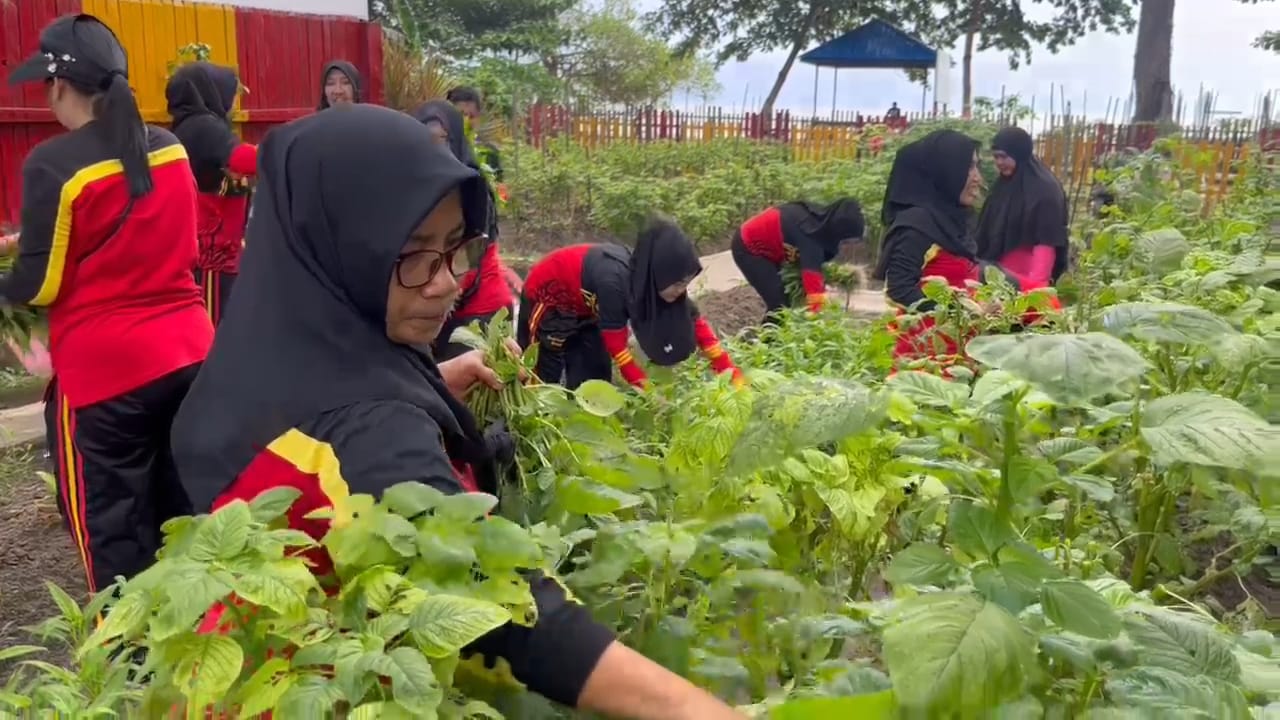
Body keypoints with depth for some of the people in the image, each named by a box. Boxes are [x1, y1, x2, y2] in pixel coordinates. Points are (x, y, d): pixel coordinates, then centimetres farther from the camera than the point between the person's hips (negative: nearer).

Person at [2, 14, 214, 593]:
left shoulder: (54, 165, -12)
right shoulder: (171, 149, 4)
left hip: (103, 370, -6)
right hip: (190, 353, 6)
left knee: (113, 536, 6)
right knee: (184, 518, 17)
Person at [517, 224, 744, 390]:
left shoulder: (651, 281, -20)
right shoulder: (614, 281, -40)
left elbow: (697, 323, -12)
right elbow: (616, 348, -32)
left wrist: (730, 373, -14)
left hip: (584, 306, 7)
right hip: (546, 297, -7)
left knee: (593, 376, 4)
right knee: (543, 377, -3)